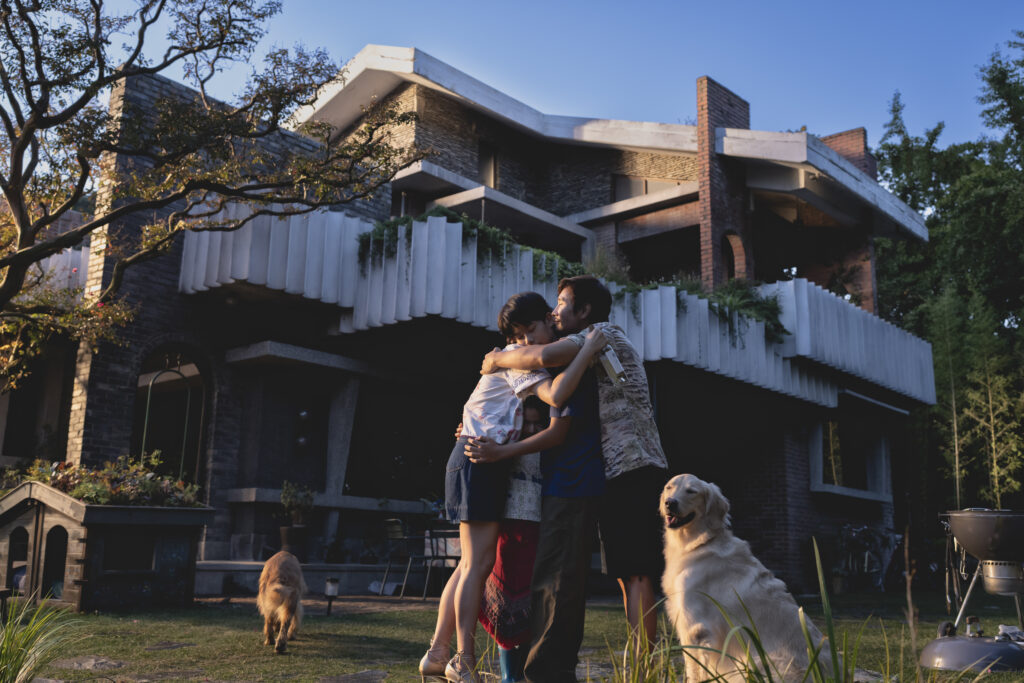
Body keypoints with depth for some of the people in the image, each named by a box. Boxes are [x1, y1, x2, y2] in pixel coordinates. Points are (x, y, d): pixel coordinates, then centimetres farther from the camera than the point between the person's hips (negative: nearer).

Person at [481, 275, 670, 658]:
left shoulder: (605, 333, -4)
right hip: (618, 473, 10)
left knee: (637, 574, -12)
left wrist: (498, 360, -4)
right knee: (628, 576, 8)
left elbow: (544, 356, -23)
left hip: (633, 469, -10)